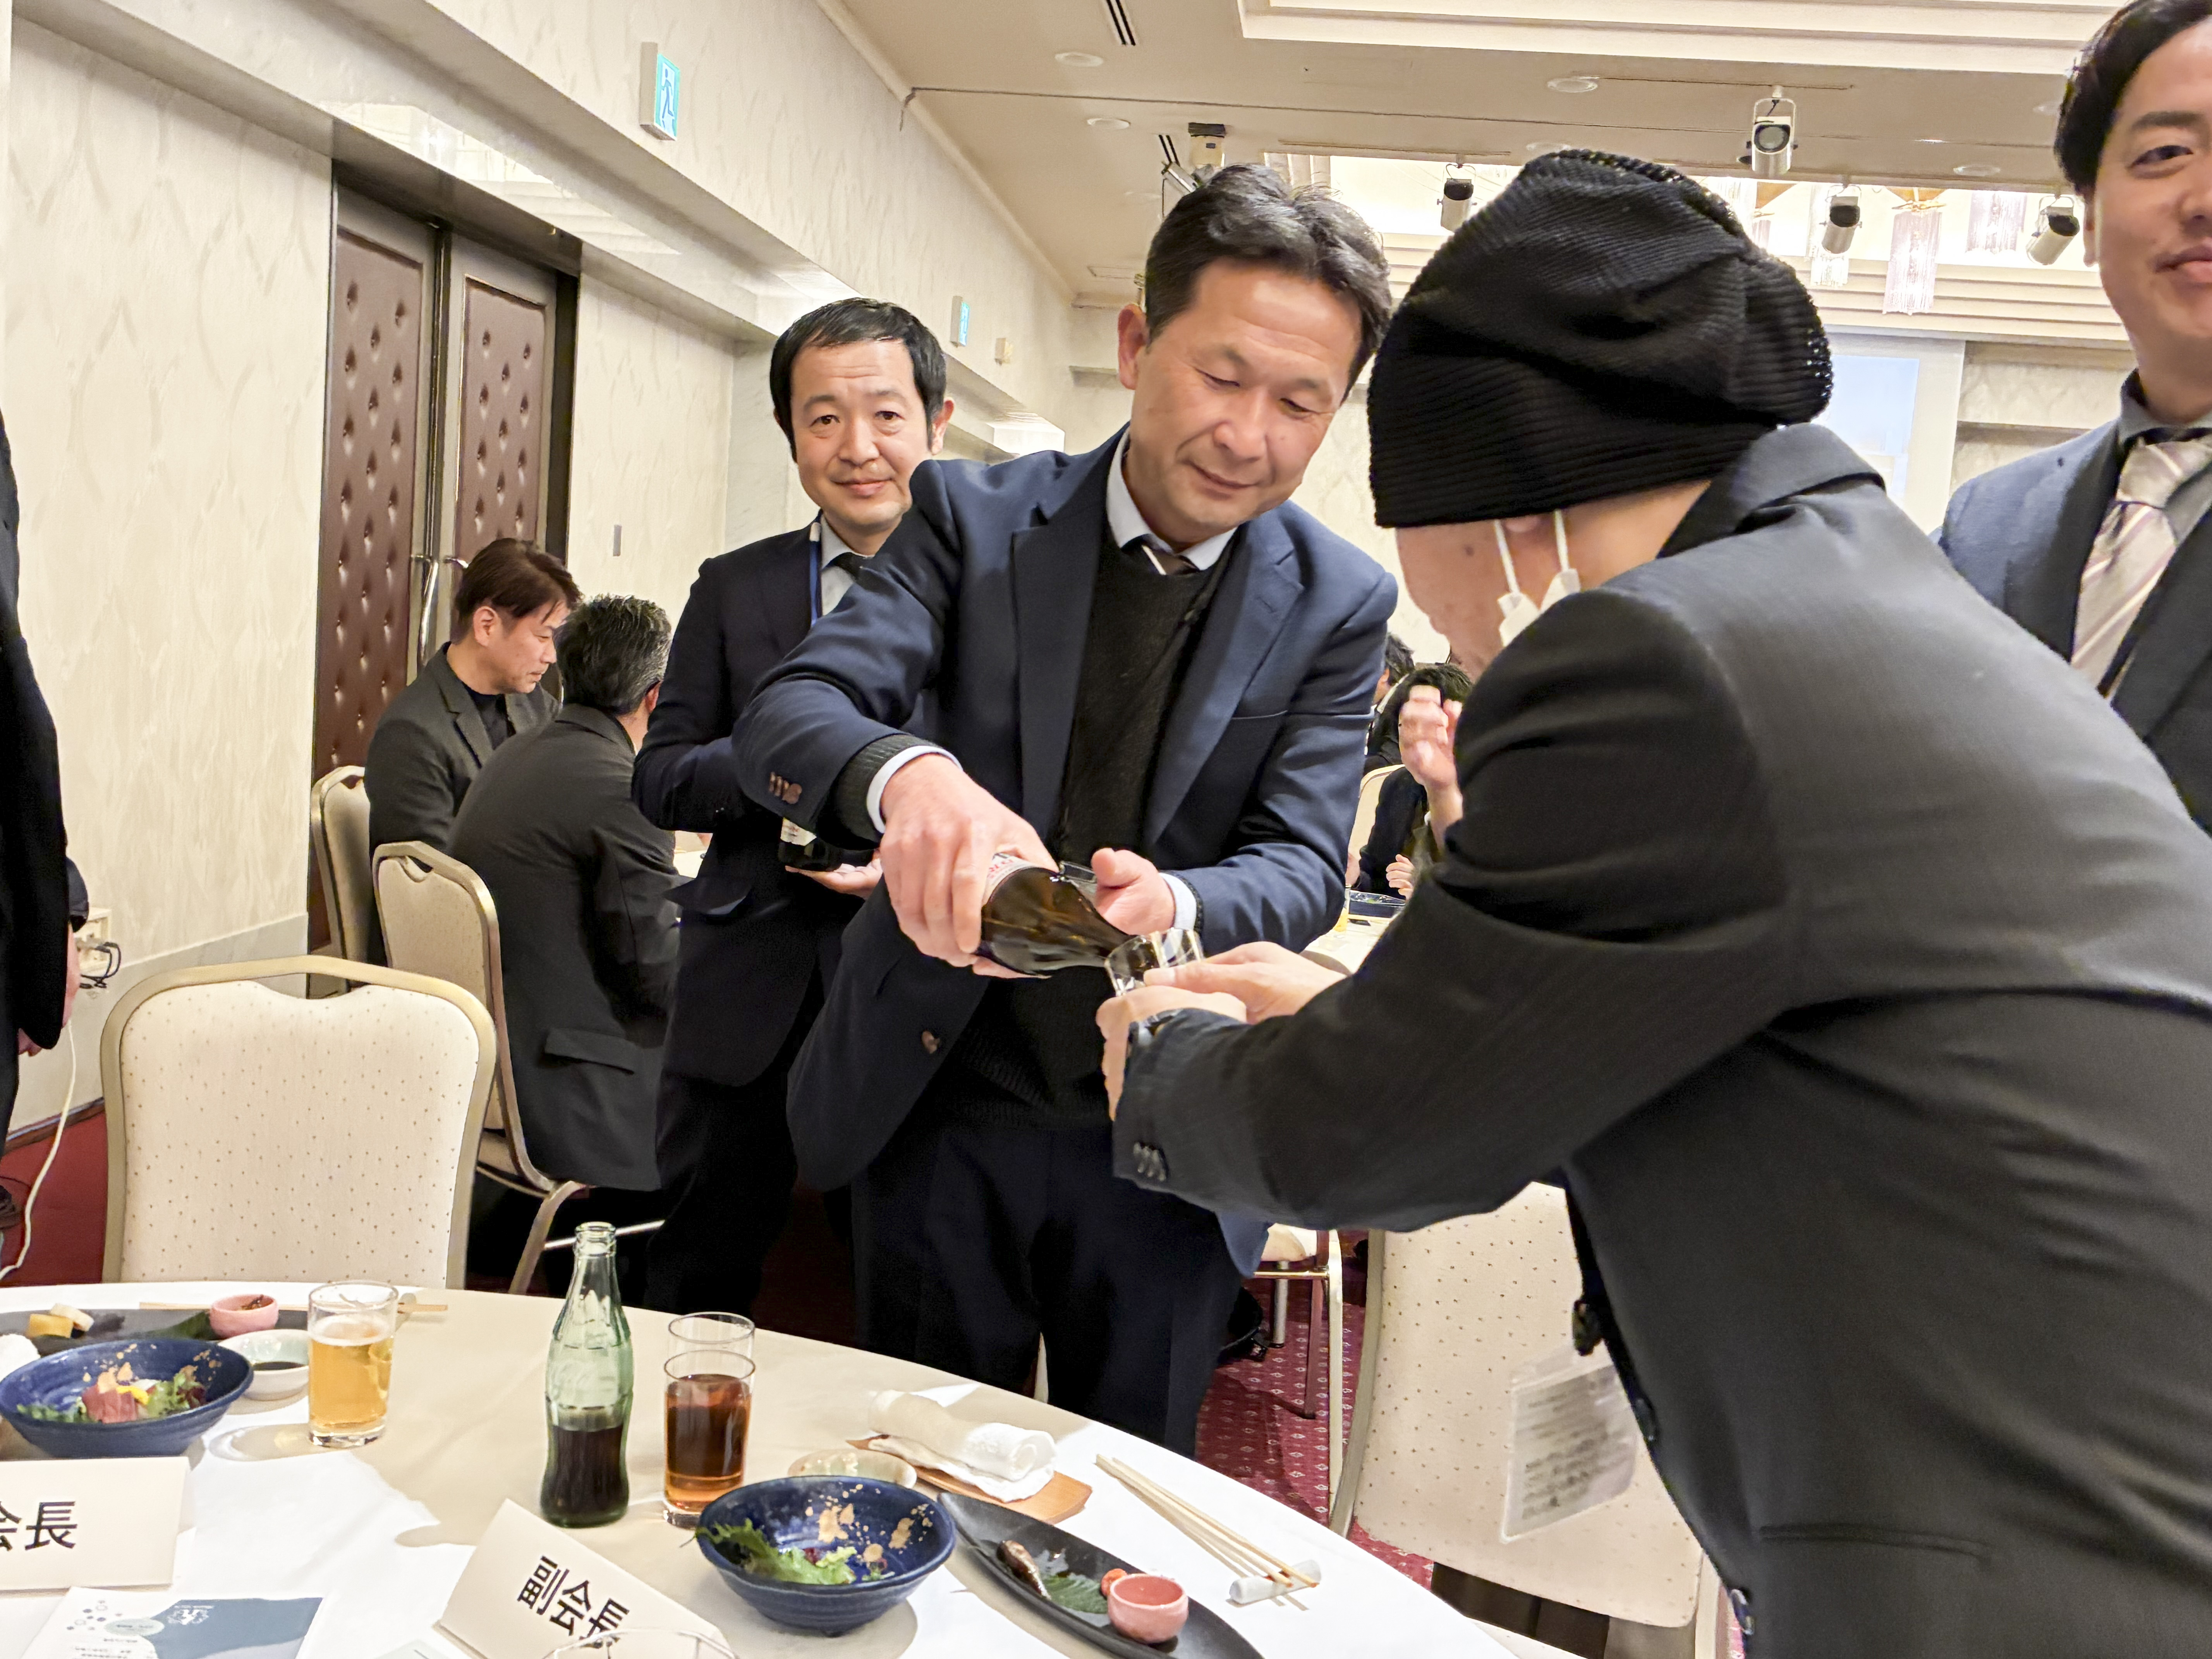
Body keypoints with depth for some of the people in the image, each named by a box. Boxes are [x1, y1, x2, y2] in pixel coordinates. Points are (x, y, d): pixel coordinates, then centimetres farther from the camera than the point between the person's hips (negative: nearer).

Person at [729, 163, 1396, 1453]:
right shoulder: (974, 518, -7)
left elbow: (1305, 866, -11)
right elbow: (788, 717, -18)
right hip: (942, 1107, 0)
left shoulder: (1341, 604, -5)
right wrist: (908, 776, -42)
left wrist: (1171, 903, -35)